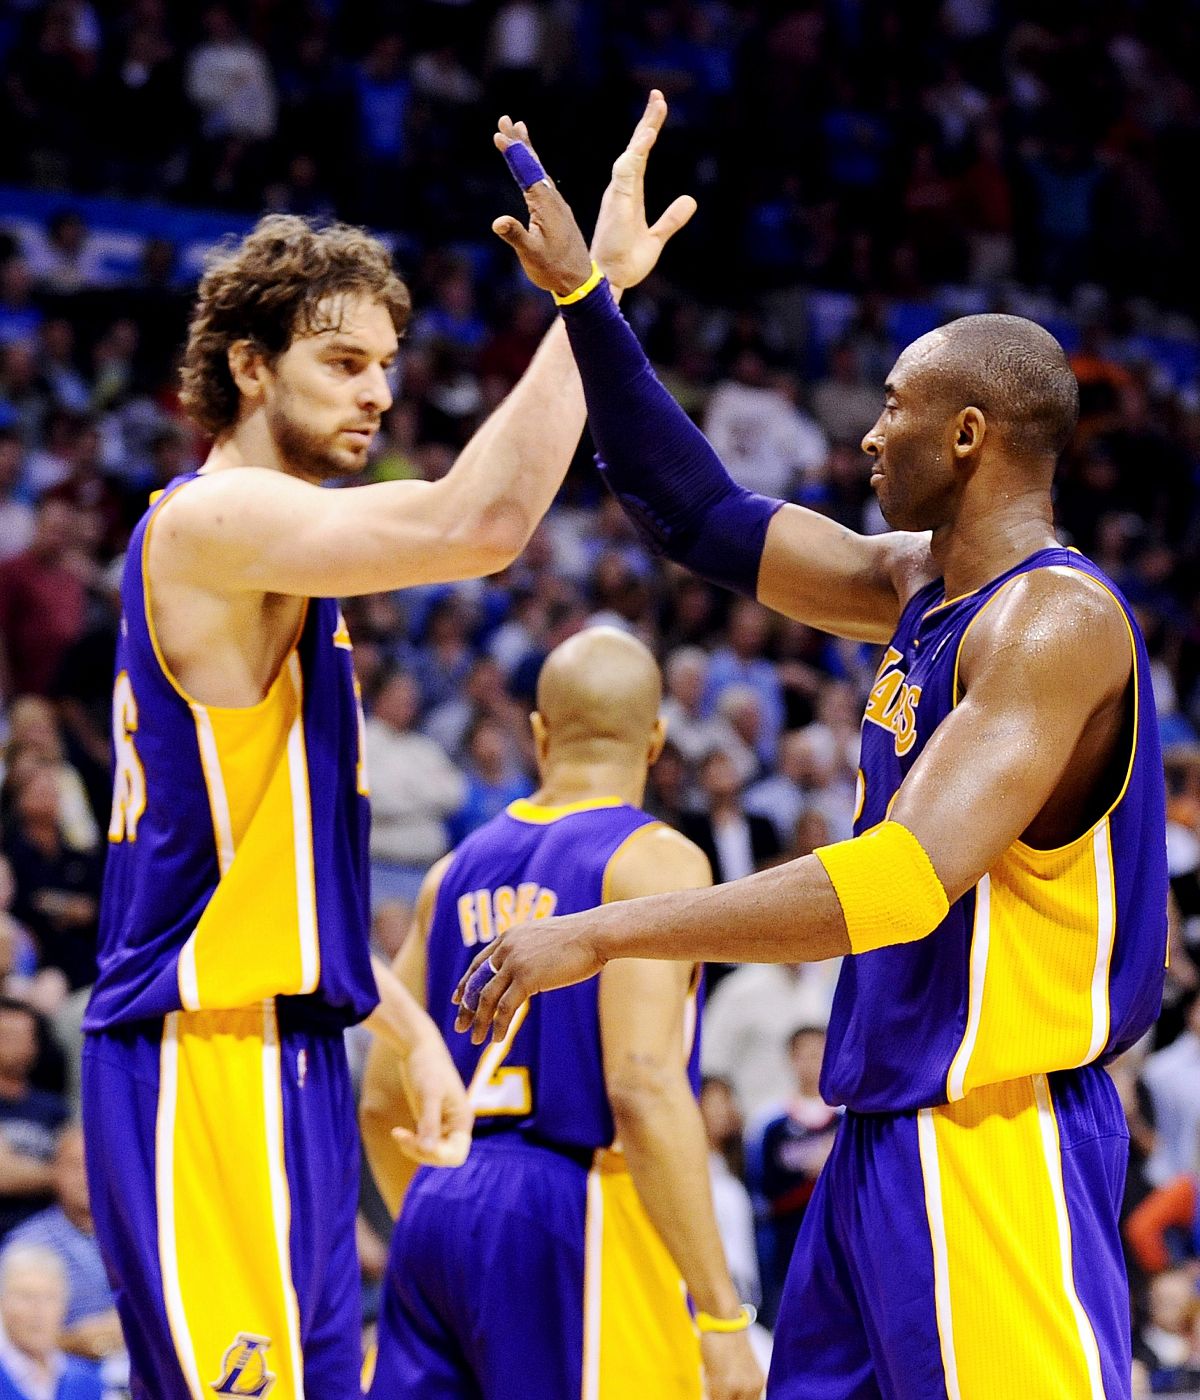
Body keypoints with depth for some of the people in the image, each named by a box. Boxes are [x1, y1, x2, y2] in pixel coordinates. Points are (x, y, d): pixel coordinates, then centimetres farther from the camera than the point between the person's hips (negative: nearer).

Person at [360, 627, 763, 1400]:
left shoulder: (459, 871, 14)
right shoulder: (656, 862, -6)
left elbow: (381, 1102, 18)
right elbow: (644, 1090, -18)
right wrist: (722, 1314, -18)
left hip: (437, 1215, 7)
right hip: (574, 1220, -7)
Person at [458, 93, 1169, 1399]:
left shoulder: (1054, 622, -17)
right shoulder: (917, 580, 12)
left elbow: (906, 880, -27)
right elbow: (706, 518, 21)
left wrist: (599, 935, -28)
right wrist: (583, 300, 14)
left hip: (988, 1140, -10)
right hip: (888, 1131, 10)